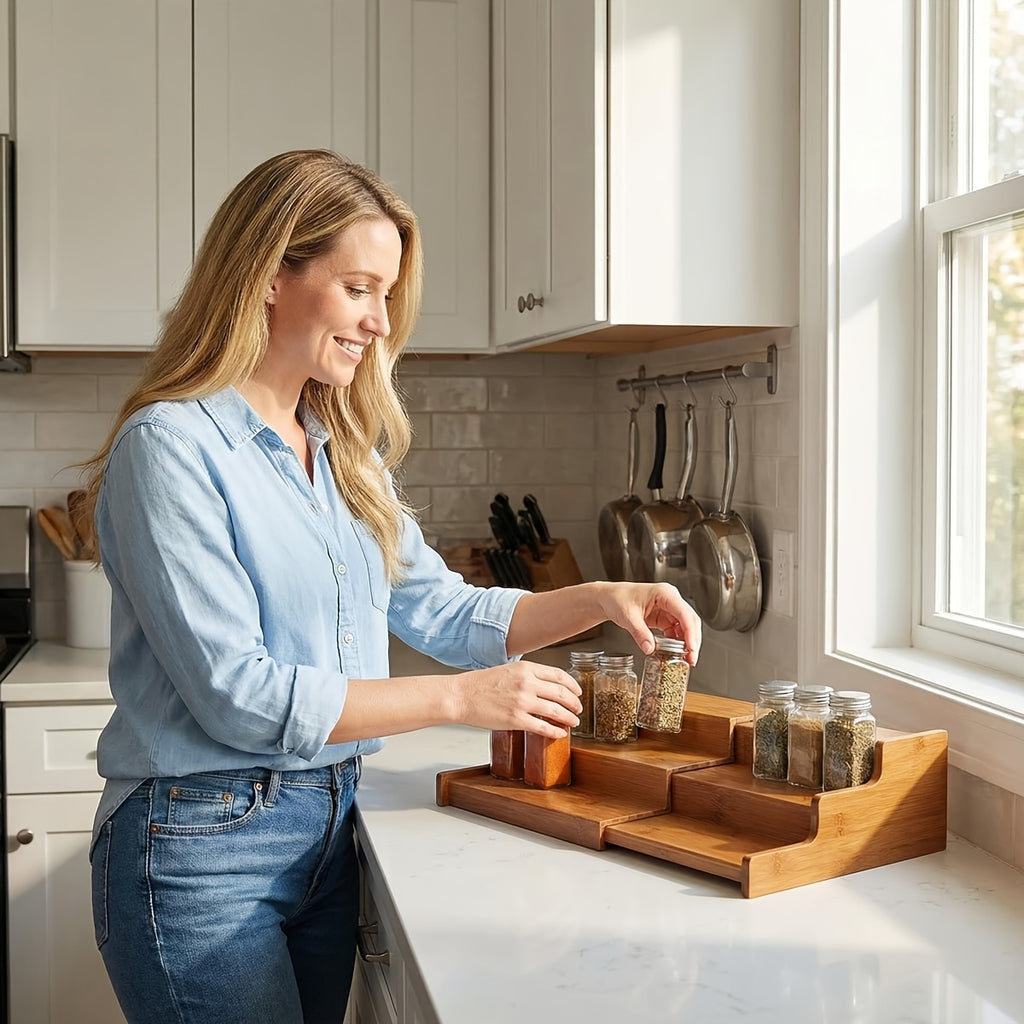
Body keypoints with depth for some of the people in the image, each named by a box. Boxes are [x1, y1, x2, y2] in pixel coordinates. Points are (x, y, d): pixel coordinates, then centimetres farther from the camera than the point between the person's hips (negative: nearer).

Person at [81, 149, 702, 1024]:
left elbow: (440, 608, 10)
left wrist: (598, 601, -5)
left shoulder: (343, 452, 10)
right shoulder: (171, 447, -15)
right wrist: (460, 699, -19)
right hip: (201, 846, -7)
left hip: (327, 826, 7)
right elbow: (236, 692, -20)